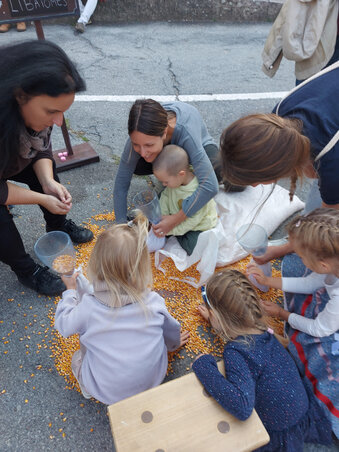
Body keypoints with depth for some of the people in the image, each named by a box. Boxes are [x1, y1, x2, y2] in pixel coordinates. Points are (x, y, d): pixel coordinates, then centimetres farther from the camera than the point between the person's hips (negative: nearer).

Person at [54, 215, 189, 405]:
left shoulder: (89, 306, -27)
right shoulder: (154, 302, -21)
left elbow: (64, 325, -4)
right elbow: (171, 330, 1)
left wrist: (70, 290, 12)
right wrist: (173, 343, 26)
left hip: (105, 392, -1)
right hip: (153, 382, 2)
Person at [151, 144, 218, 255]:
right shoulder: (174, 179, -17)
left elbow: (193, 219, -30)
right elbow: (165, 196, -2)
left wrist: (172, 230, -28)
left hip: (199, 226, -5)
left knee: (191, 248, -20)